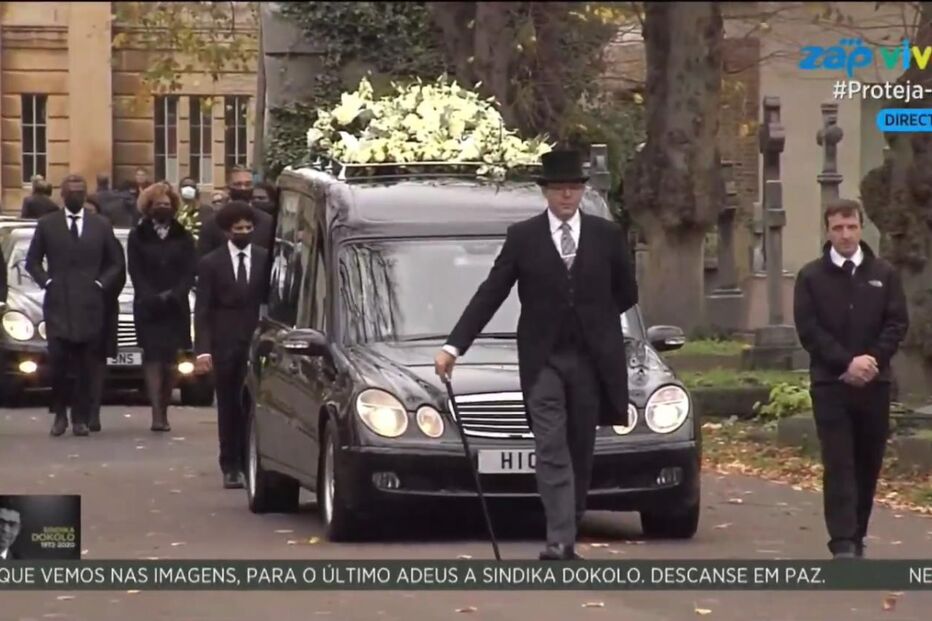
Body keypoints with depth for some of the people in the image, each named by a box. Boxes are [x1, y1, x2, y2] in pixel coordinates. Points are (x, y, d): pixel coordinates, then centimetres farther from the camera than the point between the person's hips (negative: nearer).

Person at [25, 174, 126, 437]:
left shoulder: (101, 226, 8)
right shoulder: (47, 225, 7)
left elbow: (116, 263, 13)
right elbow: (32, 261, 12)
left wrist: (101, 284, 0)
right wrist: (46, 282, -2)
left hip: (90, 305, 1)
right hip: (57, 304, -1)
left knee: (87, 366, -1)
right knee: (58, 361, -9)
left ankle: (80, 418, 7)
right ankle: (60, 413, 8)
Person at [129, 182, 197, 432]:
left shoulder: (183, 237, 8)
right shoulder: (138, 236, 6)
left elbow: (190, 271, 2)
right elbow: (135, 272, 0)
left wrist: (173, 295, -12)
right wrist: (151, 297, -13)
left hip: (175, 307, 1)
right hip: (147, 306, -1)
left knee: (170, 360, 1)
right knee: (152, 357, -10)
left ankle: (163, 412, 7)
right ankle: (157, 414, -18)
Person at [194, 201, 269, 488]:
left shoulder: (266, 260, 5)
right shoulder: (211, 263, 3)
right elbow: (202, 310, 1)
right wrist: (202, 349, -9)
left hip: (258, 343, 0)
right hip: (225, 345, 0)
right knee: (229, 407, 4)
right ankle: (231, 467, 9)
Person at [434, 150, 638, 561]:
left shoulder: (607, 235, 4)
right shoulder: (523, 237, 0)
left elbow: (627, 293, 15)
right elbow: (489, 295, -3)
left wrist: (591, 321, 11)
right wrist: (454, 346, -9)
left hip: (592, 358, 2)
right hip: (543, 359, -2)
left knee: (580, 450, 8)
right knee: (552, 450, -10)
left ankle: (569, 531, 18)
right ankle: (560, 539, -15)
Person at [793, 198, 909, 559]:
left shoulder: (883, 274, 8)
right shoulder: (811, 277, 3)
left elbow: (897, 323, 4)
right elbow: (808, 330, -4)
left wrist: (872, 361, -12)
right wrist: (847, 363, -14)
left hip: (874, 382, 3)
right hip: (830, 384, -3)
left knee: (869, 463, 6)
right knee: (839, 464, -9)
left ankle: (857, 536, 16)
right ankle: (843, 543, -14)